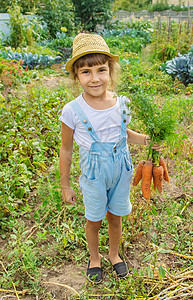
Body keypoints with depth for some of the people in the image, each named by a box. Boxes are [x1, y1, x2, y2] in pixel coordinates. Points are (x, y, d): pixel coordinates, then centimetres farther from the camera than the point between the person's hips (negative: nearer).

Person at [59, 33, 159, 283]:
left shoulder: (121, 103, -11)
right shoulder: (72, 111, -21)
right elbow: (66, 150, -9)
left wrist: (145, 139, -7)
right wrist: (65, 186, -1)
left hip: (121, 172, 3)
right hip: (93, 176, -2)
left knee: (116, 217, 20)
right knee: (94, 221, 18)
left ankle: (114, 253, 50)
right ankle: (94, 257, 48)